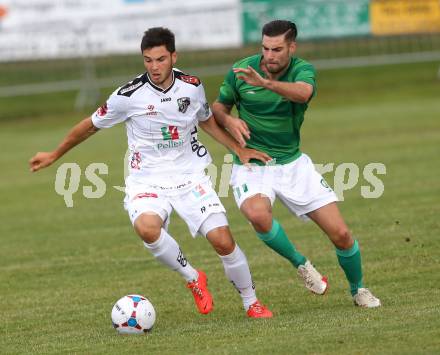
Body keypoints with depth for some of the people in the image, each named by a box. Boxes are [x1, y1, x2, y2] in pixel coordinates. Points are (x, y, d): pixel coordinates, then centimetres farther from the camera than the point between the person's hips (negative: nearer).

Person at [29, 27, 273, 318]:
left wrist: (240, 149, 12)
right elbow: (91, 125, 4)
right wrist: (55, 155, 13)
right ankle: (194, 279, -11)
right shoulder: (129, 95, -12)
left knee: (223, 241, -12)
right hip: (147, 181, -2)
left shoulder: (192, 86, -3)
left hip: (191, 175, 2)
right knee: (146, 227, -35)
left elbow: (207, 121, 19)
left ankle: (251, 303, 12)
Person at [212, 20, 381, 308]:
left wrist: (266, 82, -53)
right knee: (258, 214, -36)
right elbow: (219, 106, 9)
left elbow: (303, 93, -36)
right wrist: (228, 120, -15)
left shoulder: (303, 70, -11)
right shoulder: (241, 71, -8)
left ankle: (358, 289, 26)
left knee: (341, 234, -3)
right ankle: (300, 264, -9)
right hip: (252, 165, -1)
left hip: (293, 163, 1)